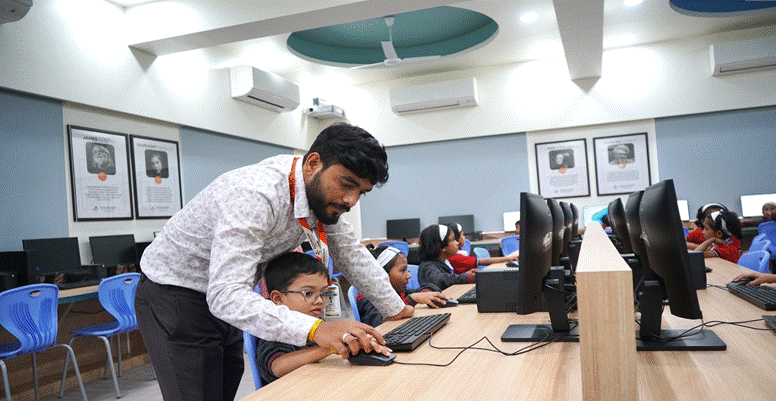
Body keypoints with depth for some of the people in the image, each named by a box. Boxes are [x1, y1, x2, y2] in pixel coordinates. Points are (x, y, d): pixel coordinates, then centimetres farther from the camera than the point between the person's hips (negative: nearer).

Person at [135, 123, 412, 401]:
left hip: (226, 300, 8)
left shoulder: (323, 193, -9)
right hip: (173, 297, -7)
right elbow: (226, 295, -42)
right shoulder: (255, 195, -35)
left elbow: (351, 253, 4)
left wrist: (396, 309, 3)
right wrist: (314, 329, -52)